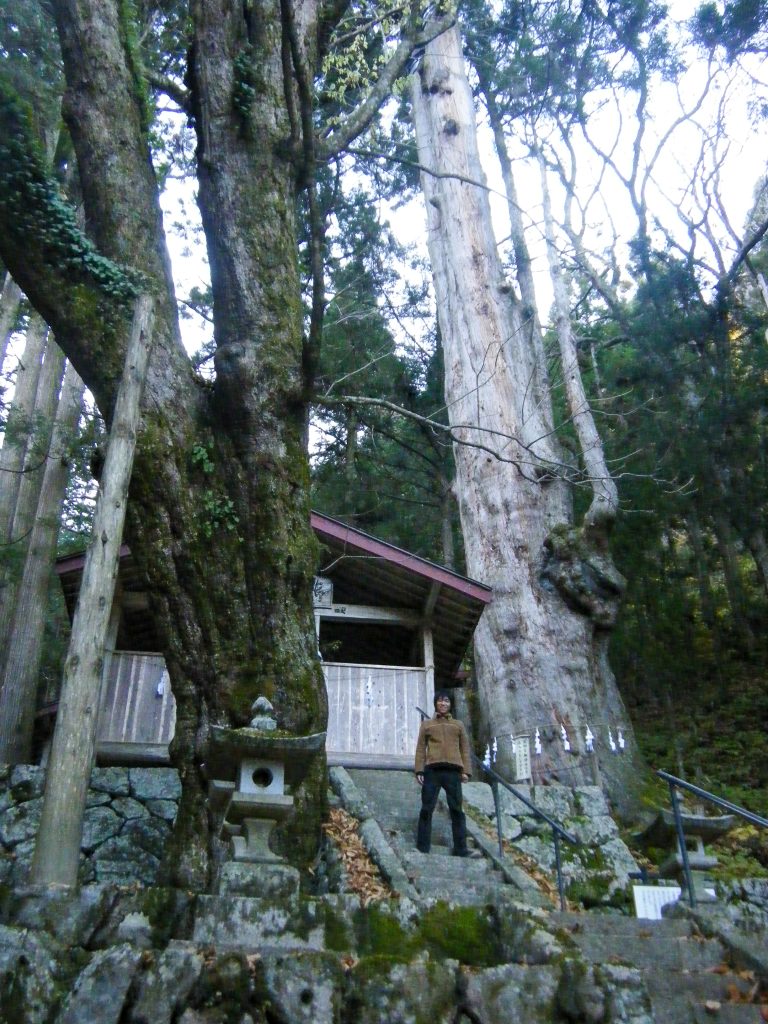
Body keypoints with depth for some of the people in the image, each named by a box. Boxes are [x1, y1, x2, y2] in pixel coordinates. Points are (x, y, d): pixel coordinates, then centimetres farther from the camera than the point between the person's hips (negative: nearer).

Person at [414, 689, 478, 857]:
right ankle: (422, 848, -1)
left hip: (453, 771, 1)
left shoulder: (458, 725, 20)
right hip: (432, 770, -1)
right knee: (427, 809, -4)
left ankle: (460, 849, 0)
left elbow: (465, 749, 15)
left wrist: (466, 771, 2)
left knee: (457, 810, -2)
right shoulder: (427, 724, 17)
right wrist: (419, 771, -2)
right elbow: (421, 748, 10)